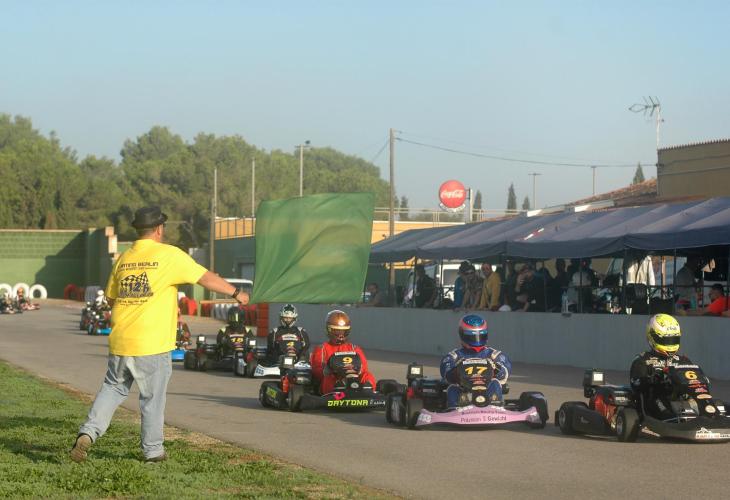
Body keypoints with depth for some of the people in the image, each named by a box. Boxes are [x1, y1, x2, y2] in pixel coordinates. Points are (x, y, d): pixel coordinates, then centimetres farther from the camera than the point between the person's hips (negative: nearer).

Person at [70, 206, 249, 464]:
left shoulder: (123, 259, 10)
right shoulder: (169, 255, -6)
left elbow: (110, 298, 19)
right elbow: (207, 278, -4)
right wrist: (236, 293, 8)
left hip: (120, 342, 4)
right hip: (152, 345, -4)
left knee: (112, 388, 16)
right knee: (153, 398, 8)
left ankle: (88, 433, 0)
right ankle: (153, 450, 16)